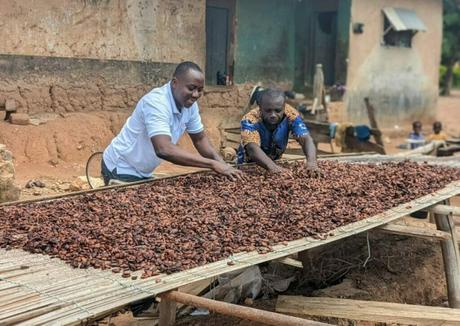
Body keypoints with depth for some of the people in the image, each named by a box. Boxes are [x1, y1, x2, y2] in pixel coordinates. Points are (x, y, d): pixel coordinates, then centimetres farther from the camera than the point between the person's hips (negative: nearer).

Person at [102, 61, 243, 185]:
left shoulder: (189, 104, -6)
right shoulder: (156, 102, -30)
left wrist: (220, 162, -13)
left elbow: (199, 138, 7)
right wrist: (213, 164, -43)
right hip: (121, 170, -8)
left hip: (142, 172, 8)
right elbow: (164, 149, -43)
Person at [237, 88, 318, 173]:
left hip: (277, 161, 3)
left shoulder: (291, 115, -19)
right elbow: (253, 148, -41)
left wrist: (311, 161, -46)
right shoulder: (250, 120, -27)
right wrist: (271, 166, -59)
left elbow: (306, 139, -26)